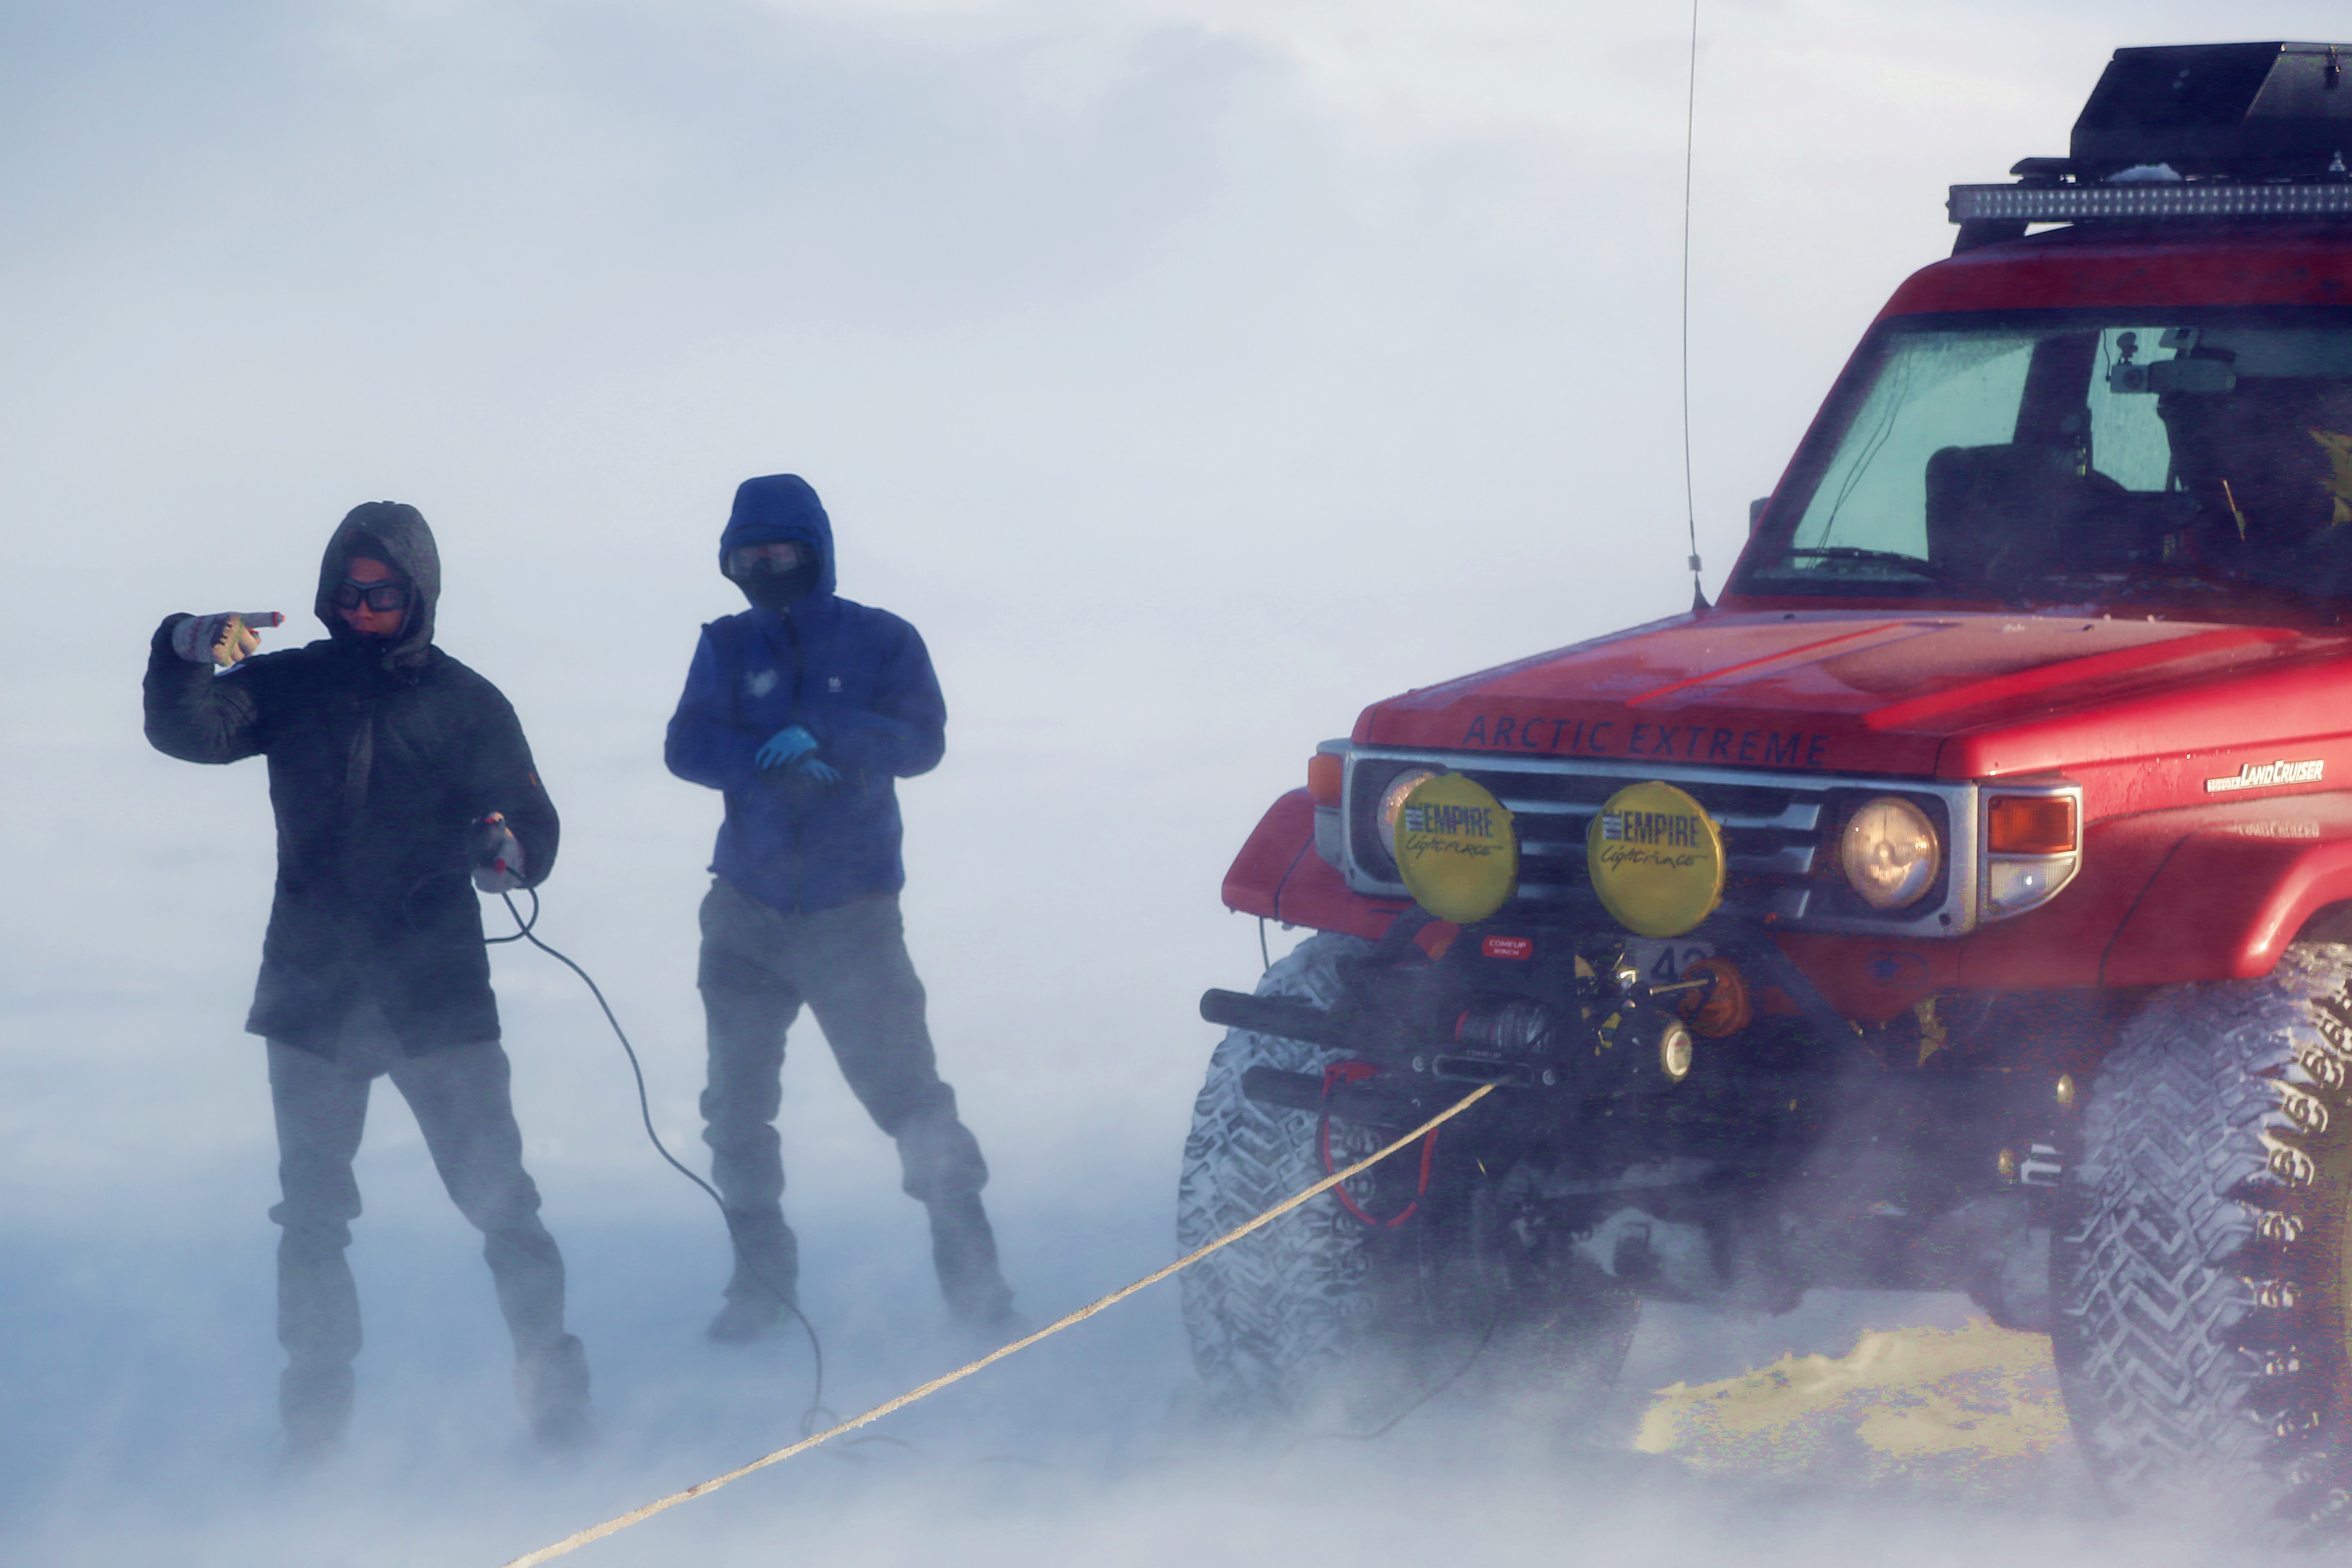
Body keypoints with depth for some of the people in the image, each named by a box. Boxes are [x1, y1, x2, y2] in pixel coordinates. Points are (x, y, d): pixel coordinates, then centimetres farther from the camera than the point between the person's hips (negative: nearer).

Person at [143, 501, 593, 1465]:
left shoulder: (464, 704, 3)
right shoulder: (290, 688, 5)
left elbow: (532, 823, 2)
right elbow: (187, 733, -8)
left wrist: (507, 848, -21)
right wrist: (185, 655, -29)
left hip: (436, 987, -2)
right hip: (313, 987, 2)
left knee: (497, 1196, -5)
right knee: (312, 1209, 8)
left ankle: (554, 1390, 5)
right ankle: (315, 1412, 17)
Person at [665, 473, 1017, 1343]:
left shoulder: (881, 642, 2)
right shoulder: (728, 647, 7)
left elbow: (921, 740, -11)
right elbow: (688, 747, -6)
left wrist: (823, 737, -26)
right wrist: (774, 759, -23)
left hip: (852, 909, -3)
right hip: (747, 909, 3)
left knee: (904, 1089, -7)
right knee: (737, 1103, 4)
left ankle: (971, 1268, 3)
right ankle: (761, 1275, 17)